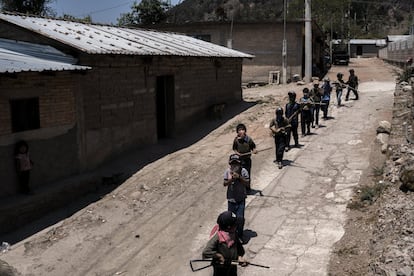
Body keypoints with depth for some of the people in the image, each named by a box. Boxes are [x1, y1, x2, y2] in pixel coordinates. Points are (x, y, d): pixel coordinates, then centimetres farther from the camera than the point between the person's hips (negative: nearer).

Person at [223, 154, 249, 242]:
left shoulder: (243, 171, -10)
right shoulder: (228, 171, -5)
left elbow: (247, 183, -12)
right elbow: (224, 183, -6)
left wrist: (239, 177, -25)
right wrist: (231, 179, -23)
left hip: (241, 199, -2)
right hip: (231, 198, 2)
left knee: (240, 218, -5)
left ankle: (240, 235, 14)